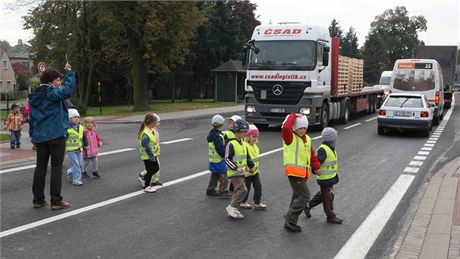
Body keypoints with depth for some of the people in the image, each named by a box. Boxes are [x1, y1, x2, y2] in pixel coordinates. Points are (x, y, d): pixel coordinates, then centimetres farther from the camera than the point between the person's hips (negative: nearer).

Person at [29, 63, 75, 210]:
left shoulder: (34, 97, 13)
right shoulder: (52, 93, -11)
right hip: (56, 135, -7)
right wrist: (69, 73, -18)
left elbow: (31, 119, 15)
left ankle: (38, 199, 18)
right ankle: (56, 201, -1)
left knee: (40, 166, 13)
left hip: (39, 137, 7)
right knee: (57, 166, -1)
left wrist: (33, 137, 19)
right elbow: (68, 90, -29)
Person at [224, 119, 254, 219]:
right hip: (234, 173, -9)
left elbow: (246, 156, 24)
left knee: (238, 191, 13)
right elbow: (227, 159, -19)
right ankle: (232, 207, -9)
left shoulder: (242, 143, 13)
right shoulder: (231, 144, -16)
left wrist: (251, 165, 14)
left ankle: (233, 210, 22)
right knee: (243, 189, -17)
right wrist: (236, 168, -25)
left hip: (241, 172, 9)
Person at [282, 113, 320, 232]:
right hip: (293, 171, -9)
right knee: (304, 196, -14)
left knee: (298, 196, 13)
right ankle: (290, 221, -7)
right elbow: (286, 128, -29)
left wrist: (316, 167, 25)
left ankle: (289, 218, 23)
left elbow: (311, 154, 24)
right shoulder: (290, 137, -8)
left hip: (303, 172, 9)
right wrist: (293, 116, -18)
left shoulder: (307, 139, 15)